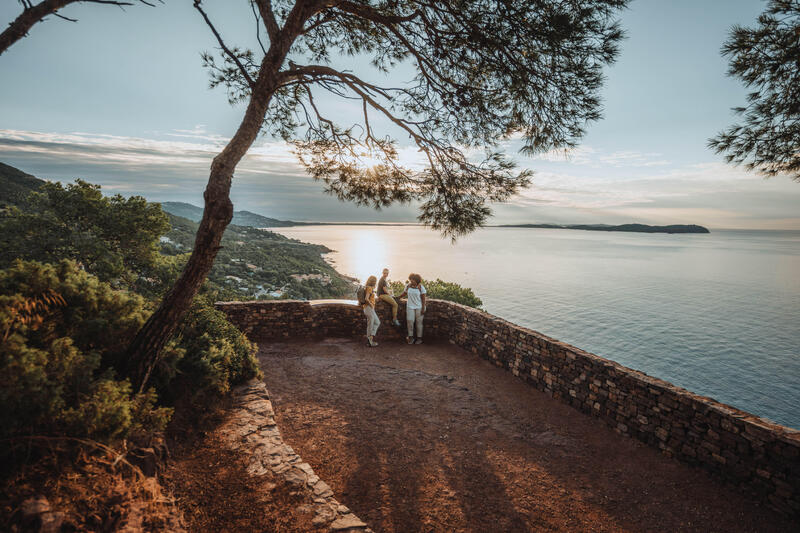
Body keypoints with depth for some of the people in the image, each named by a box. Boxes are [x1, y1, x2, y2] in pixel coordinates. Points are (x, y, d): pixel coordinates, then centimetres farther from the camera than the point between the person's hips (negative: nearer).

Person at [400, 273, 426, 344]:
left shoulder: (421, 287, -8)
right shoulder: (408, 286, 0)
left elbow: (423, 298, -6)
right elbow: (404, 293, 19)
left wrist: (423, 308, -10)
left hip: (419, 307, -2)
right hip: (410, 306, 2)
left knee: (419, 322, 3)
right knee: (410, 321, -7)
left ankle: (419, 338, 12)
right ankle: (411, 337, 4)